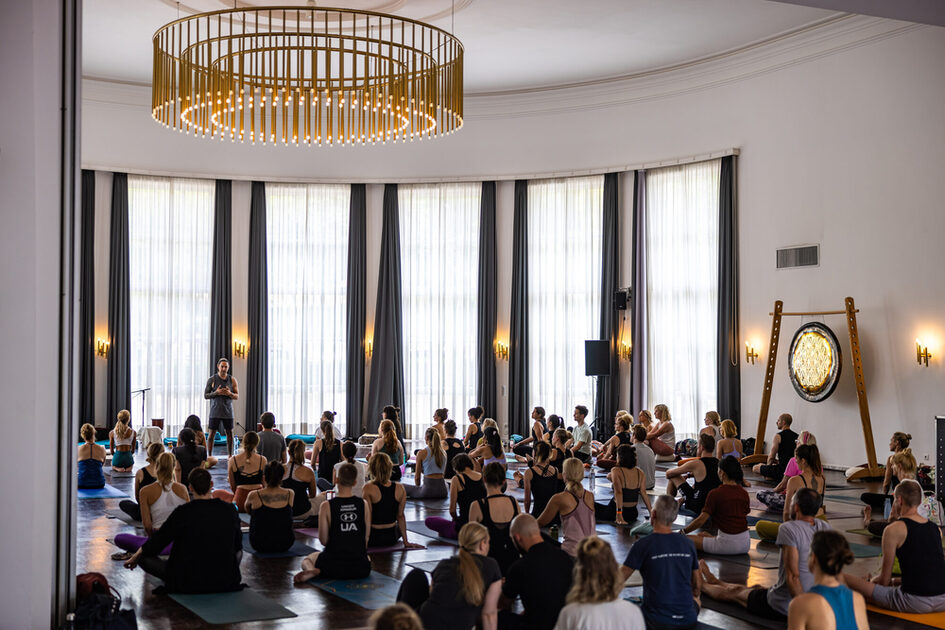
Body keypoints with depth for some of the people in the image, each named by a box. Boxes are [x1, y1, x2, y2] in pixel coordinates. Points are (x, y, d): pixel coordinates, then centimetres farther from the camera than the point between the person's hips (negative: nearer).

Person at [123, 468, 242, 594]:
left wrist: (135, 557, 21)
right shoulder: (229, 510, -5)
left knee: (145, 556, 14)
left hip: (188, 584, -2)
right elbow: (237, 544, 12)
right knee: (238, 551, 32)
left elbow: (158, 541, 2)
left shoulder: (183, 513, -12)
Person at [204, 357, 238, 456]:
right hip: (215, 411, -2)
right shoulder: (212, 380, -1)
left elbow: (237, 396, 6)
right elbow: (205, 395, 0)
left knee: (229, 433, 4)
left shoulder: (232, 380, 5)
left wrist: (230, 394, -15)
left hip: (228, 411, 2)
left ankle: (230, 456, 13)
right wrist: (216, 393, -17)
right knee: (212, 434, -2)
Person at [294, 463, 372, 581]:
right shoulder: (364, 504, -4)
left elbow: (323, 540, -8)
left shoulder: (327, 506, -12)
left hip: (333, 567, -2)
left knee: (308, 559, 32)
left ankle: (313, 571, -3)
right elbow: (366, 537, 4)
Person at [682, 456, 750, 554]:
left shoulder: (715, 494, -12)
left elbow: (701, 520, -14)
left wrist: (683, 532, -3)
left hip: (727, 545, -7)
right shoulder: (744, 494, 5)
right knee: (704, 534, 27)